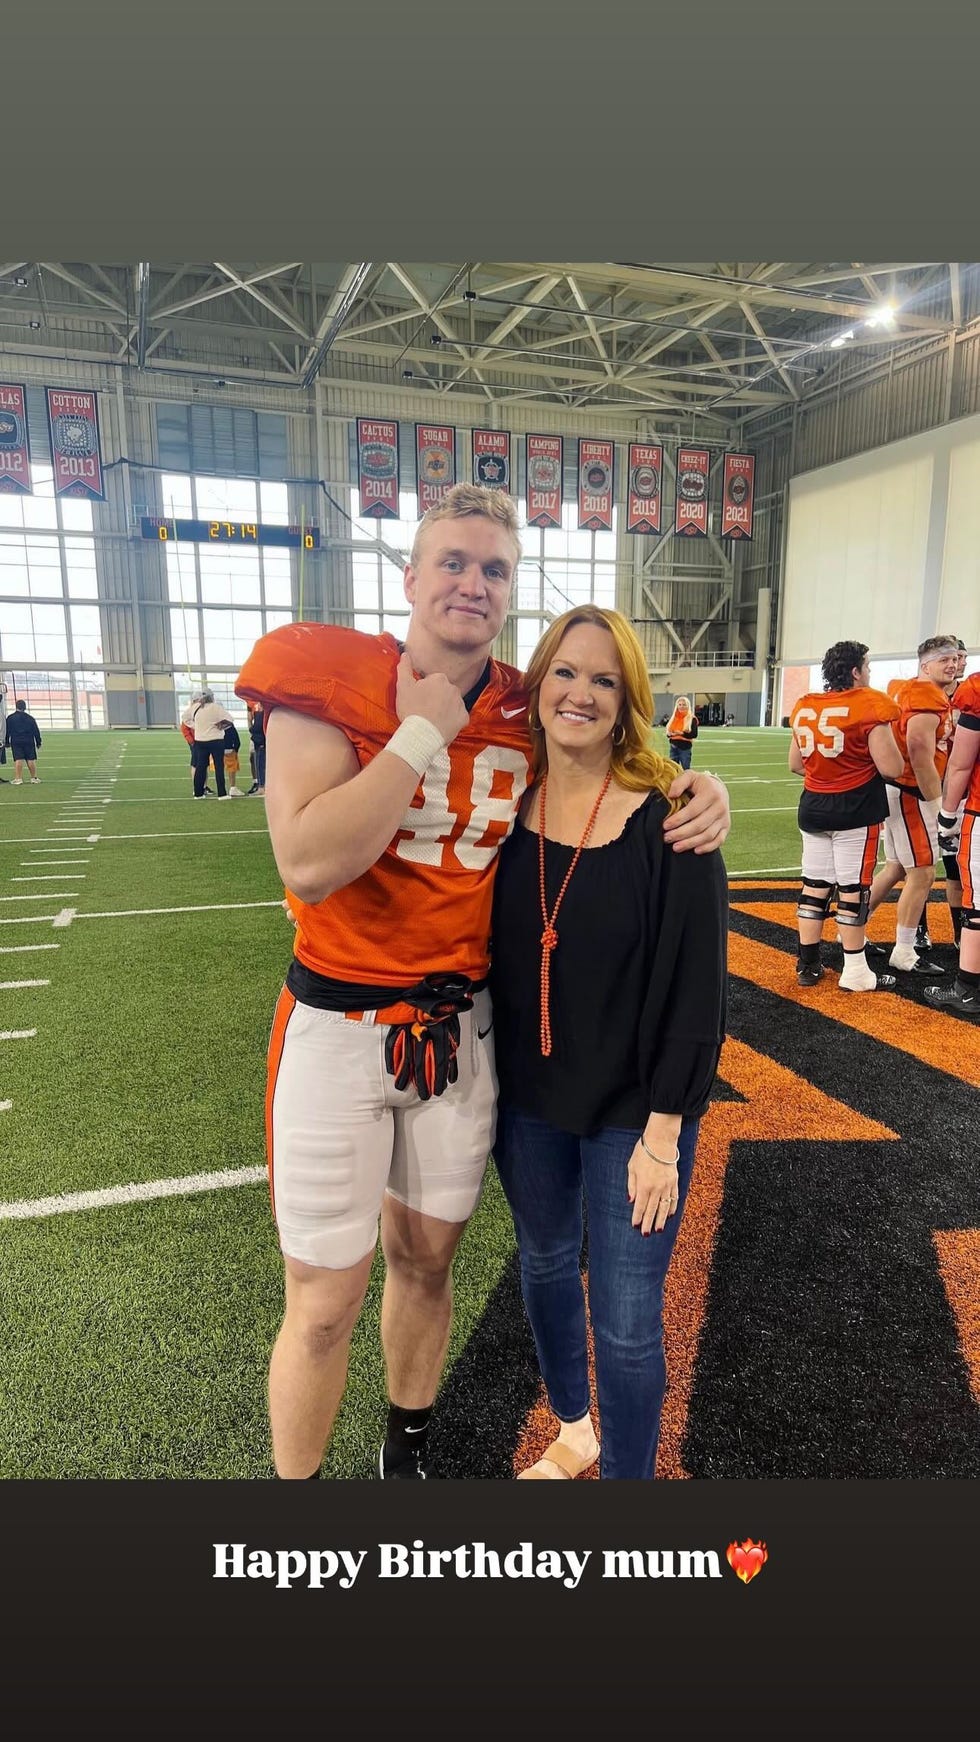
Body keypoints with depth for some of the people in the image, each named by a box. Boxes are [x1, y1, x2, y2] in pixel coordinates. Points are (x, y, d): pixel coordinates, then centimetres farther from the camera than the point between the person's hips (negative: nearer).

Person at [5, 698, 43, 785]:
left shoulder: (10, 718, 2)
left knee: (18, 760, -4)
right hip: (29, 742, 1)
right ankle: (34, 778, 7)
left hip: (16, 742, -1)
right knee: (31, 760, 4)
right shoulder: (30, 718, 6)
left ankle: (18, 779, -8)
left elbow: (7, 731, 2)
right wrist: (38, 742, 14)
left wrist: (7, 742, 10)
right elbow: (36, 731, 7)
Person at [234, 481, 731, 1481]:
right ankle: (296, 1479, 38)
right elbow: (310, 866, -27)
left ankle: (407, 1451, 50)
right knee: (324, 1305, 9)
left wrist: (699, 788, -9)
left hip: (459, 1025, 4)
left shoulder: (531, 715, -2)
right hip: (339, 1027, -4)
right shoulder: (330, 679, -15)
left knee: (424, 1262, 23)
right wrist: (425, 730, -22)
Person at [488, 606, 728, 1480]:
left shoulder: (667, 819, -17)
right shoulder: (505, 803, -5)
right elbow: (488, 953, 4)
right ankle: (572, 1432, 51)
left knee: (626, 1321, 5)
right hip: (526, 1100, 5)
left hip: (630, 1114, -4)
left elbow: (696, 987, -15)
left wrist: (663, 1134, -15)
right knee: (544, 1269, 23)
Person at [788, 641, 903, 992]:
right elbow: (891, 768, -14)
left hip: (814, 806, 6)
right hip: (856, 810, -5)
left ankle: (808, 965, 16)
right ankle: (855, 972, 8)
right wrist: (887, 739, 6)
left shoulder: (804, 707, 5)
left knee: (814, 885, 10)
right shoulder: (870, 705, -13)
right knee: (853, 888, 1)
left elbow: (796, 765, 13)